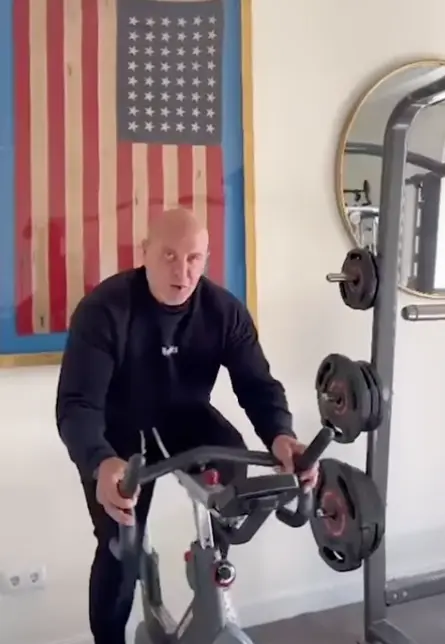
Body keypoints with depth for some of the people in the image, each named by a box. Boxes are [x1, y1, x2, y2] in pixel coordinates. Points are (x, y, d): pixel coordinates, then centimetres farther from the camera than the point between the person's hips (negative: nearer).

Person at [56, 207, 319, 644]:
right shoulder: (104, 309, -27)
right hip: (118, 431, -2)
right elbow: (76, 403, -33)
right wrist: (100, 463, -54)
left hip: (184, 418, 3)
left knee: (233, 459, -27)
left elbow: (257, 383, -17)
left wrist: (280, 435, -40)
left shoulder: (225, 311, -17)